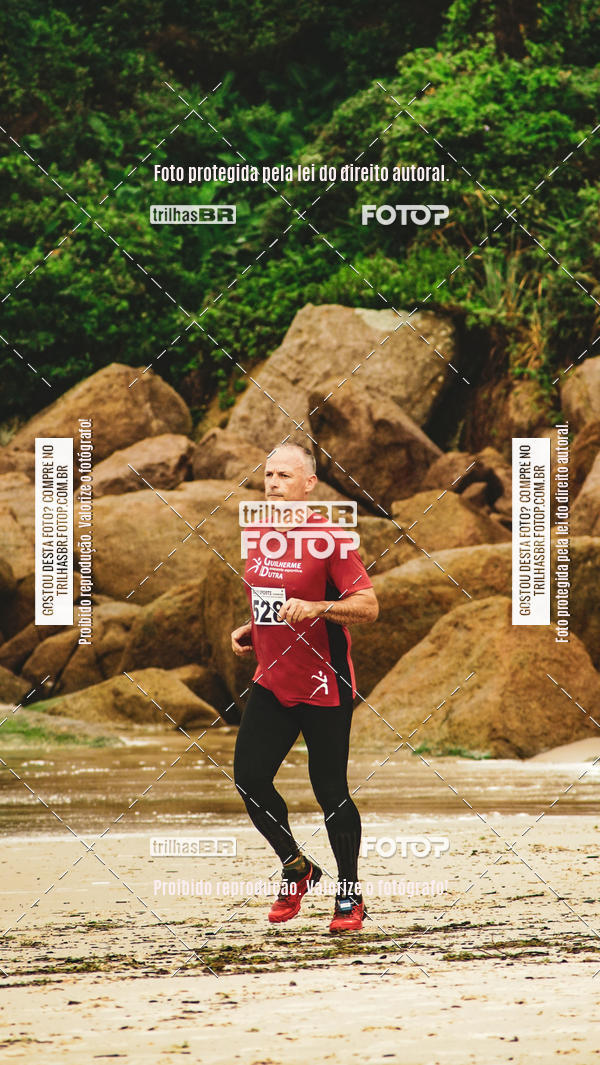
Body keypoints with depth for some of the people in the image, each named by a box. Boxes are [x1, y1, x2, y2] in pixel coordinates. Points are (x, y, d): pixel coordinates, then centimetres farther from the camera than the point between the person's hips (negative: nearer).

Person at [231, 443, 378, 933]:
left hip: (323, 687, -6)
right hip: (271, 683, 6)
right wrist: (251, 631, 7)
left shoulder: (330, 538, -11)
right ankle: (295, 867, 18)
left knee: (331, 791, -1)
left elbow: (368, 606, -15)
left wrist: (315, 608, -29)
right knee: (249, 777, -4)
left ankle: (350, 897, 14)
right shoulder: (258, 537, 10)